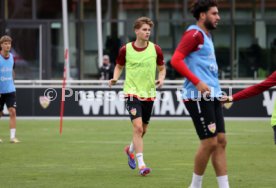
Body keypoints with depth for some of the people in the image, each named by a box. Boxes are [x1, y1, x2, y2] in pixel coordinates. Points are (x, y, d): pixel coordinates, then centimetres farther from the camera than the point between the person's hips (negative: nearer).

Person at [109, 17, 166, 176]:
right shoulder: (126, 49, -4)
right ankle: (141, 164, -16)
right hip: (132, 92, -3)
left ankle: (131, 150, 46)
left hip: (149, 93, 3)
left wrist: (161, 79, -9)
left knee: (143, 130, 15)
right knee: (138, 127, -18)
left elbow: (162, 68, 12)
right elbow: (119, 66, 12)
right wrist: (115, 78, -7)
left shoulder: (155, 49, 0)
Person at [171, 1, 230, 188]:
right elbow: (176, 60, -19)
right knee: (210, 142, -9)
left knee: (221, 141, 5)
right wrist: (198, 83, -22)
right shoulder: (194, 34, -9)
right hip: (198, 97, -9)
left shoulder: (206, 37, 20)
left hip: (211, 97, 9)